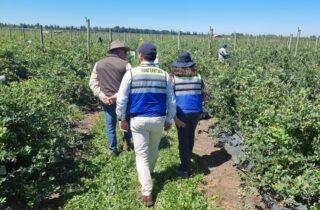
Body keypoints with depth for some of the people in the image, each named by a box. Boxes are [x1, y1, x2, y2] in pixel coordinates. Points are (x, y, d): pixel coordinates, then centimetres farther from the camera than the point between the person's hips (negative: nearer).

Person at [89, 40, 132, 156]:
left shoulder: (98, 64, 6)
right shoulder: (125, 64, -8)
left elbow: (92, 82, 2)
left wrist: (102, 96, -7)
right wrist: (117, 95, -17)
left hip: (106, 100, 3)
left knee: (110, 125, 16)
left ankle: (113, 150, 25)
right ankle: (126, 143, 30)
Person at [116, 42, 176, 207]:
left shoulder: (131, 73, -7)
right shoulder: (164, 75, 0)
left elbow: (121, 99, -6)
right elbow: (171, 101, 4)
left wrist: (122, 119, 6)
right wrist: (169, 120, 15)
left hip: (138, 120, -2)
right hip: (158, 119, 3)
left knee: (141, 155, 7)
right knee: (153, 149, 25)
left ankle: (147, 193, 8)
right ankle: (148, 173, 51)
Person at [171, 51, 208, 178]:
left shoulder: (173, 78, -6)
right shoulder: (198, 77, 1)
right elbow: (204, 95, 4)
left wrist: (174, 117, -11)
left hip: (182, 113, -3)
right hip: (196, 112, 3)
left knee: (183, 139, 7)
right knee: (191, 135, 26)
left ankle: (185, 169, 13)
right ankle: (188, 155, 50)